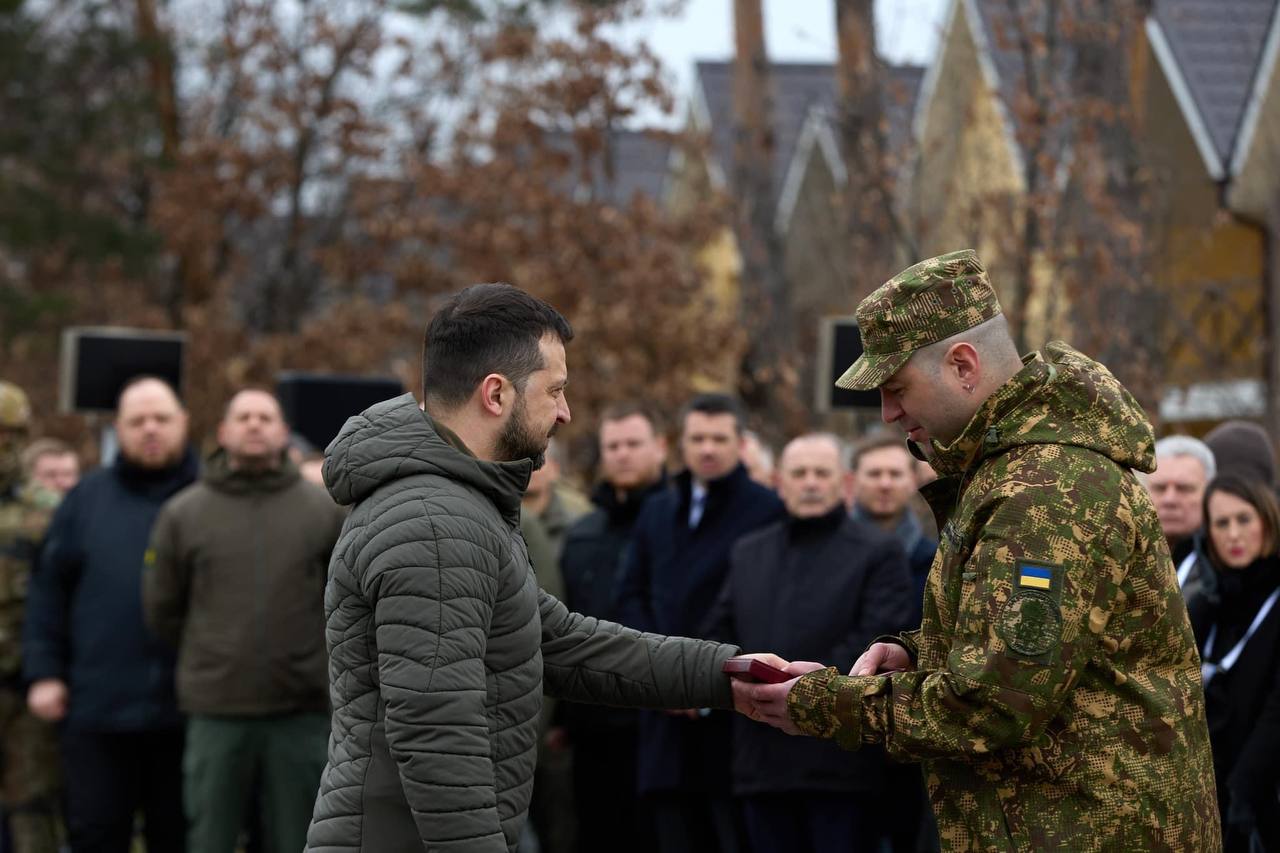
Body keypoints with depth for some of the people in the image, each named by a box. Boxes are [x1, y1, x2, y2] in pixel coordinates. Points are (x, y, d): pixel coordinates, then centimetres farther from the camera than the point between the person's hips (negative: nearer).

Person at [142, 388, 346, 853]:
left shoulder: (325, 510, 3)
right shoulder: (182, 513, 3)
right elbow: (160, 608, 10)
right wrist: (208, 657, 11)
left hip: (302, 710, 0)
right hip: (215, 710, 0)